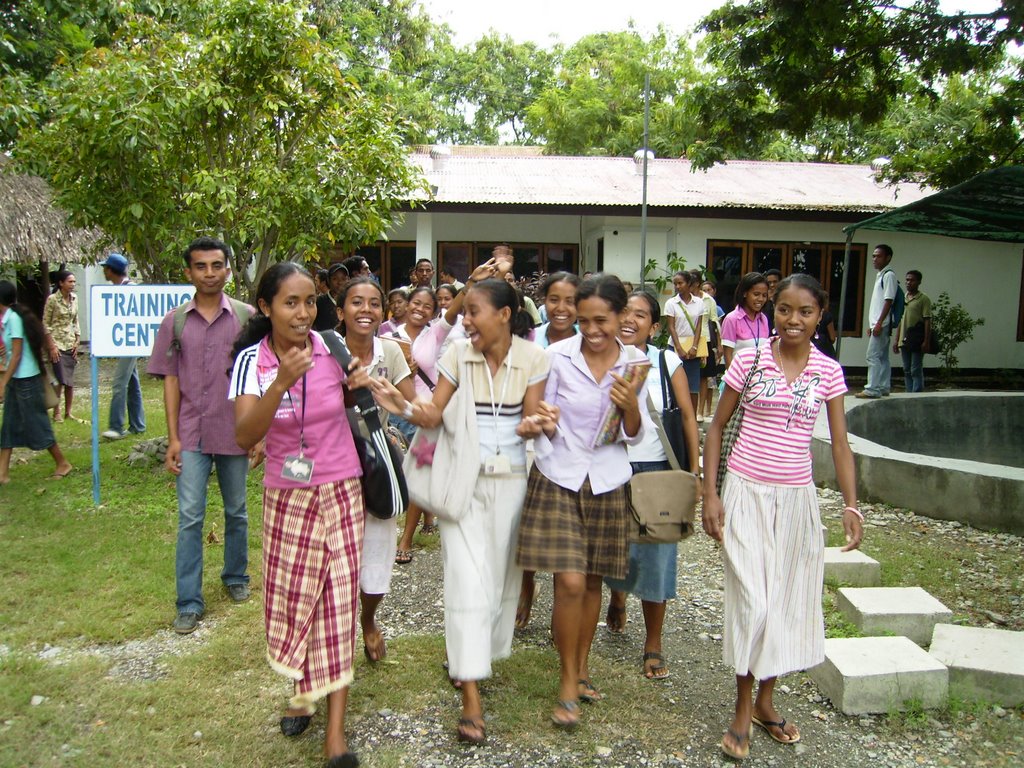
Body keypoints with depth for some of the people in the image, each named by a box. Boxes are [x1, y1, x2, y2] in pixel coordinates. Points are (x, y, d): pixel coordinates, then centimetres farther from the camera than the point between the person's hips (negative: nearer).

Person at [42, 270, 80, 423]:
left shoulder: (74, 299, 7)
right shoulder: (52, 299, -9)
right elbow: (45, 324, -8)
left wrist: (77, 342, 6)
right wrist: (52, 346, -12)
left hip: (71, 344, 5)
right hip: (57, 344, -5)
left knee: (70, 381, 6)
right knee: (61, 380, -8)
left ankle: (68, 412, 14)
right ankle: (56, 412, 4)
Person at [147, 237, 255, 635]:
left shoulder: (246, 317, -2)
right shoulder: (174, 322, 1)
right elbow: (171, 381, 3)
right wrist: (173, 438, -2)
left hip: (235, 433, 0)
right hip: (192, 434, 0)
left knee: (236, 512, 14)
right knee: (189, 517, -1)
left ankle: (235, 577, 34)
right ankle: (189, 602, 8)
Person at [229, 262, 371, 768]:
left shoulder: (331, 347, -8)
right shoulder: (251, 359, -12)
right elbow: (244, 436, -25)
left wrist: (356, 384, -10)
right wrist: (282, 380, -37)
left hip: (341, 493, 0)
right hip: (286, 498, 0)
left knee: (338, 603, 1)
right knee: (293, 599, 12)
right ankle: (304, 690, 40)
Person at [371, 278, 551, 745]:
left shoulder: (533, 358, -6)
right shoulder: (457, 355, -5)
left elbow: (531, 420, -4)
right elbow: (433, 414, -9)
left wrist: (533, 425, -27)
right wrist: (405, 408, -29)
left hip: (511, 479, 1)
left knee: (501, 574, 11)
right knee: (467, 578, -6)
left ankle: (470, 656, 36)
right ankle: (471, 696, -1)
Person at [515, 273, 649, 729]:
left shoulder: (635, 364, -2)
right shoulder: (558, 356, -10)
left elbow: (634, 436, 1)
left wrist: (630, 405, -19)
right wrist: (543, 418, -24)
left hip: (606, 482, 3)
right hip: (559, 478, -2)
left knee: (592, 581, 13)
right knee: (570, 582, -7)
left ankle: (582, 666, 34)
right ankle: (568, 681, 13)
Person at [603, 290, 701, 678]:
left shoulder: (667, 362, -4)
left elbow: (688, 416, 1)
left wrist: (694, 470, -1)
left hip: (656, 471, -1)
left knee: (655, 555, 2)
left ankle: (653, 646, 19)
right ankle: (617, 596, 50)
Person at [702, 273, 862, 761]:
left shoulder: (828, 371, 1)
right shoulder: (749, 360, -5)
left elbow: (840, 443, 3)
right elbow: (717, 427, 0)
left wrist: (851, 506, -6)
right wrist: (710, 494, -6)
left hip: (797, 497, 3)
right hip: (746, 492, -3)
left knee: (787, 599, 11)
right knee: (752, 599, -5)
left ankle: (765, 701, 30)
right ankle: (742, 712, 14)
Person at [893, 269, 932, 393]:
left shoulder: (923, 299, -4)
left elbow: (927, 321, -8)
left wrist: (926, 341, -15)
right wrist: (896, 340, 14)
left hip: (917, 341, -7)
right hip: (904, 340, 7)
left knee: (916, 370, -7)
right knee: (907, 371, 9)